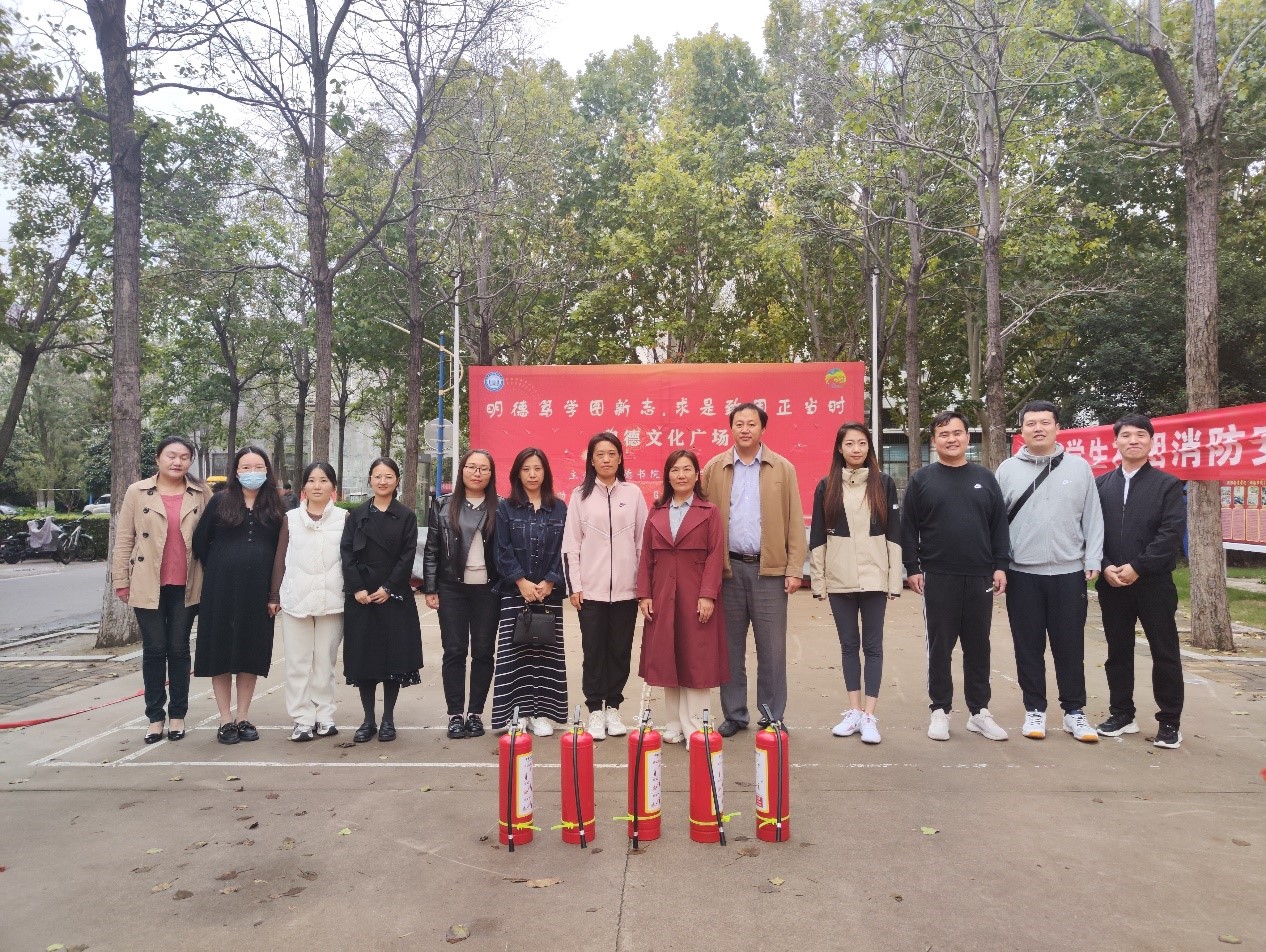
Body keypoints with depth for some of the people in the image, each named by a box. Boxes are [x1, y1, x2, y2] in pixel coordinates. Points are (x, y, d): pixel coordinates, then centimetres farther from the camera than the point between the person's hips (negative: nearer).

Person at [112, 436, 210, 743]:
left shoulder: (201, 494, 3)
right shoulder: (137, 492, 2)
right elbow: (124, 539, 3)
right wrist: (121, 580, 0)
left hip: (185, 585, 0)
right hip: (148, 585, 0)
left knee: (179, 649, 9)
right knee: (154, 650, 6)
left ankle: (178, 714, 18)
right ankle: (155, 716, 15)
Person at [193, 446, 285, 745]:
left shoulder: (275, 507, 5)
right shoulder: (220, 502, 0)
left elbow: (281, 550, 8)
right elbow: (200, 542, 3)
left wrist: (274, 589, 3)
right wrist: (220, 570, 5)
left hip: (258, 591, 1)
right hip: (222, 589, -1)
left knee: (251, 652, 6)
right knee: (221, 651, 3)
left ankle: (243, 718, 17)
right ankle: (226, 720, 12)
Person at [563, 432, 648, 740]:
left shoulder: (633, 493, 4)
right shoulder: (580, 495, 3)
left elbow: (644, 541, 6)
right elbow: (570, 544, 2)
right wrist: (574, 586, -3)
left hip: (625, 589, 1)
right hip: (590, 589, -1)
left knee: (620, 651, 8)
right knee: (594, 652, 4)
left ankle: (613, 707, 22)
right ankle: (595, 710, 15)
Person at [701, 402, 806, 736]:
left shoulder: (783, 469, 4)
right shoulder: (714, 469, 6)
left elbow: (795, 522, 2)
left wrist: (795, 569, -5)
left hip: (769, 568, -1)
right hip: (728, 568, 1)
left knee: (772, 647, 4)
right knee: (730, 646, 9)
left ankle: (773, 717, 18)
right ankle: (734, 715, 21)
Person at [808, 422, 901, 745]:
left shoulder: (884, 483, 2)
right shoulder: (826, 487, 4)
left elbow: (894, 533, 1)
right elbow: (817, 537, 4)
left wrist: (895, 579, -2)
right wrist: (818, 580, 0)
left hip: (874, 578, -1)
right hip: (839, 580, 1)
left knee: (872, 645, 4)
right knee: (848, 644, 10)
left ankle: (870, 715, 10)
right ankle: (854, 711, 20)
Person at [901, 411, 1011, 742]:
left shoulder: (985, 478, 9)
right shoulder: (922, 479, 2)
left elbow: (999, 525, 8)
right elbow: (908, 527, 0)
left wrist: (1000, 565, 1)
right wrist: (912, 568, -6)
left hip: (980, 577, 2)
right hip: (938, 577, -2)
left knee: (978, 646, 10)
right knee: (940, 646, 5)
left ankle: (980, 711, 21)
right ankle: (940, 710, 15)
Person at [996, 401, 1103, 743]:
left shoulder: (1079, 467, 4)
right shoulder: (1007, 470, 3)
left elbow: (1092, 518, 4)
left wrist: (1092, 561, -3)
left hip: (1068, 573, 0)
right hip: (1022, 574, 0)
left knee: (1070, 647, 7)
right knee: (1029, 647, 8)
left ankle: (1074, 711, 21)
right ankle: (1034, 710, 20)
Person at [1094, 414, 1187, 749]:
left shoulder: (1167, 484, 1)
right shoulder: (1101, 484, 9)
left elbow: (1172, 532, -9)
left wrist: (1137, 567, -16)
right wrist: (1105, 567, -10)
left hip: (1154, 582, -3)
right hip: (1111, 583, 3)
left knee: (1164, 654, 4)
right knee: (1118, 652, 11)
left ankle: (1170, 721, 15)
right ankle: (1122, 715, 22)